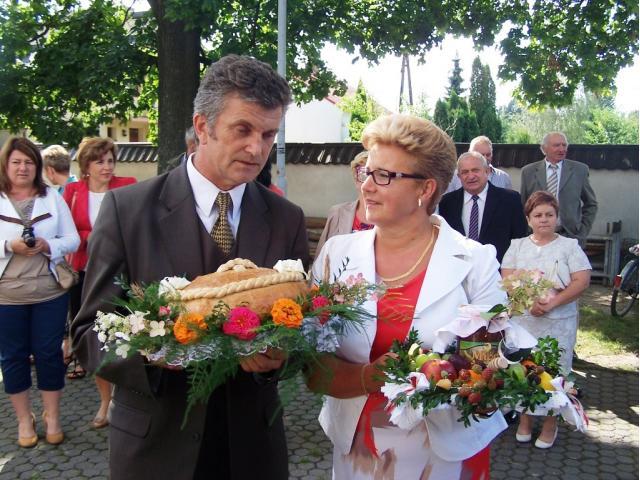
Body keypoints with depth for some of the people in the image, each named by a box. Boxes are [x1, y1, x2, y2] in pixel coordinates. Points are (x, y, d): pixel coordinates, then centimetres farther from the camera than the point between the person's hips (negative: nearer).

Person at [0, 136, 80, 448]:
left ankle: (52, 417, 23)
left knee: (49, 352, 7)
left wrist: (47, 245, -16)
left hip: (50, 292, 0)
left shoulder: (53, 197, 3)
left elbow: (73, 239, 1)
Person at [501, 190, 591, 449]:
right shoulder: (518, 245, 7)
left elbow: (582, 281, -7)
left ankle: (550, 425, 20)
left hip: (559, 321, -2)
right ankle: (524, 420, 25)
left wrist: (553, 302, -19)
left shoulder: (569, 246, 1)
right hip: (522, 319, 2)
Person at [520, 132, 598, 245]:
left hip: (570, 235, 0)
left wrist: (583, 232, 3)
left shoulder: (579, 170, 4)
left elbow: (591, 205, 11)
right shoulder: (529, 171, 5)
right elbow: (522, 206, 11)